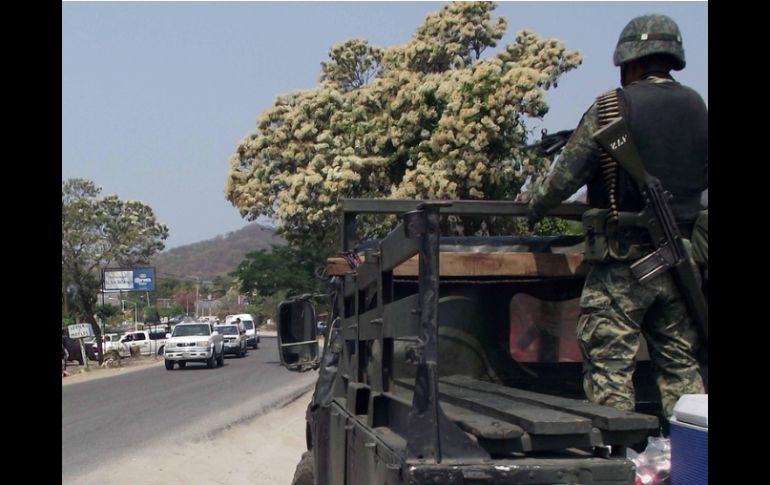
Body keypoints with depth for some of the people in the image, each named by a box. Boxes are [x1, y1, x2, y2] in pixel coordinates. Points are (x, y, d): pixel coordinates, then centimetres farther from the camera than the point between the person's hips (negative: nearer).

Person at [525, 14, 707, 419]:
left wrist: (534, 208, 10)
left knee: (609, 364, 1)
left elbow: (567, 174, -7)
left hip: (622, 264, -5)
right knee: (680, 365, 14)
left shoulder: (612, 107, -10)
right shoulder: (697, 108, 7)